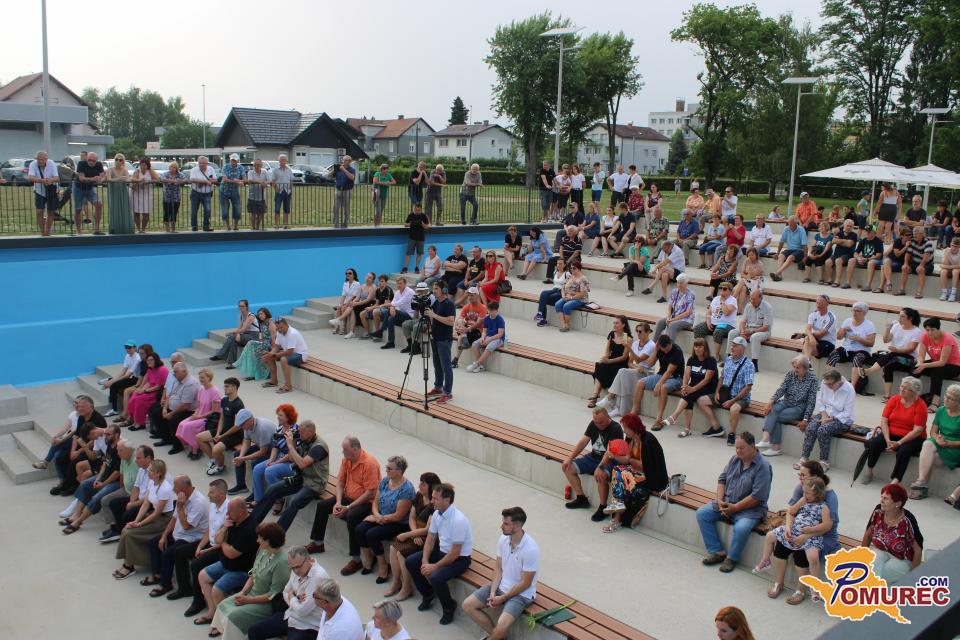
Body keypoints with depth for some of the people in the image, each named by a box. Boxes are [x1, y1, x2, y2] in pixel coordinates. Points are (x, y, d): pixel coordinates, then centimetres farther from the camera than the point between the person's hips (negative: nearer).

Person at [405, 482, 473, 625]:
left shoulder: (458, 520, -29)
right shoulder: (436, 514, -5)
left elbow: (454, 554, -26)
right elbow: (430, 539, 5)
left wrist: (434, 566, -19)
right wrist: (425, 561, -9)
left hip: (459, 558, -8)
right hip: (441, 550, 8)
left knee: (436, 578, -30)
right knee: (411, 562, 1)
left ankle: (449, 607, 0)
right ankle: (428, 595, 22)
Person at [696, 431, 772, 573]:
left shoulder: (763, 467, -15)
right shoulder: (735, 459, 5)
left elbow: (757, 497, -21)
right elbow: (722, 479, 13)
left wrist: (735, 508, -19)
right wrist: (720, 500, -3)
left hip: (750, 508, -7)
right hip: (727, 502, 7)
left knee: (741, 528, -35)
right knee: (702, 513, -8)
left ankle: (732, 558, -7)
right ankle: (717, 551, -3)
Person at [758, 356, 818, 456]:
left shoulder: (812, 379, -10)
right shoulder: (790, 374, 1)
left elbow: (811, 402, -11)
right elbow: (781, 389, -9)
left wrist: (805, 420, -19)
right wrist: (771, 401, -26)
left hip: (799, 408, -4)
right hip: (786, 403, 4)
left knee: (775, 416, -27)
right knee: (772, 409, -28)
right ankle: (766, 439, -43)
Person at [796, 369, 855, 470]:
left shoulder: (849, 390, -19)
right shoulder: (824, 383, -6)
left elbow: (847, 413, -17)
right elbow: (819, 400, 5)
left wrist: (831, 419, -22)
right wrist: (823, 415, -9)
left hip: (842, 419, -5)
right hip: (825, 413, 5)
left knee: (822, 430, -31)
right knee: (810, 428, -23)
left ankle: (824, 462, -19)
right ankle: (803, 458, -18)